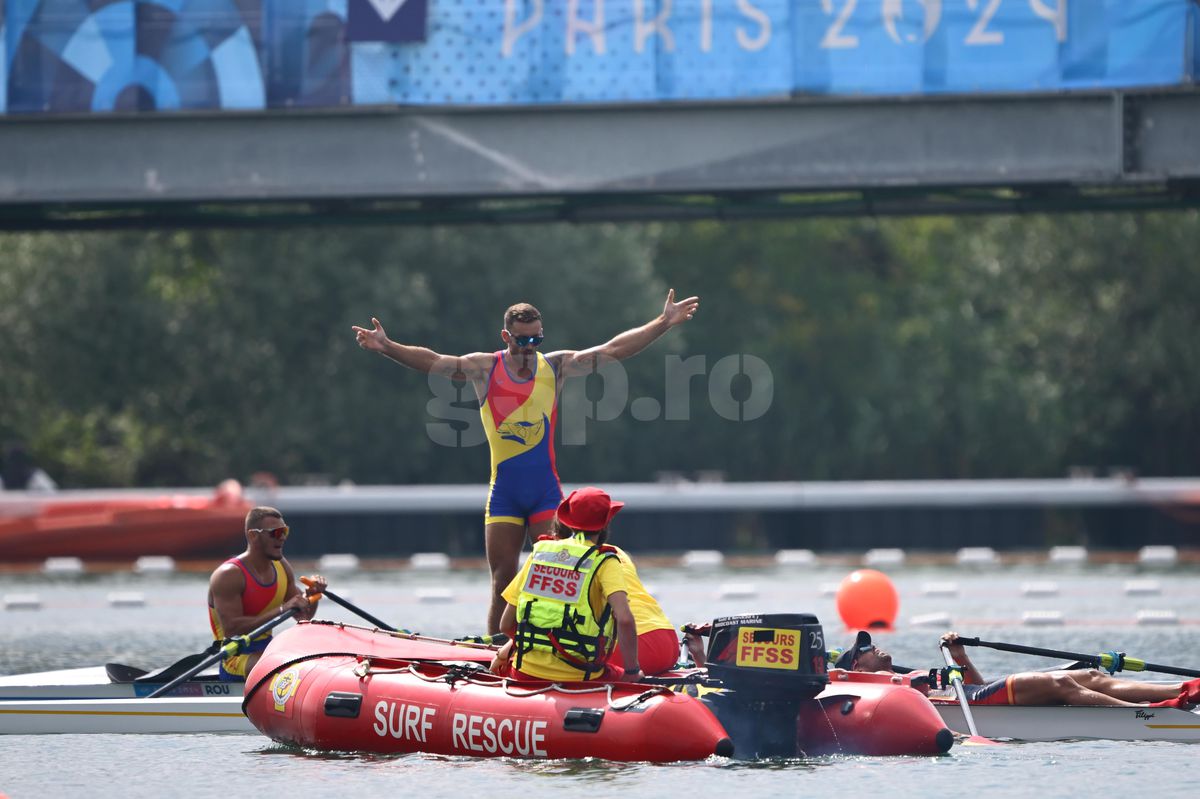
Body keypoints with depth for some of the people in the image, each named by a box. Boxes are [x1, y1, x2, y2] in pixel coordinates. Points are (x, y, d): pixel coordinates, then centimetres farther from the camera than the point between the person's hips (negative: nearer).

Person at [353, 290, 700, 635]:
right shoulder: (484, 369, -1)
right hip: (503, 492, 0)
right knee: (503, 582, 2)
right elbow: (433, 362, -12)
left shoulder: (555, 367, 3)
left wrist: (663, 323, -5)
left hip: (546, 491, 0)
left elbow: (612, 350, 1)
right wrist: (387, 347, -27)